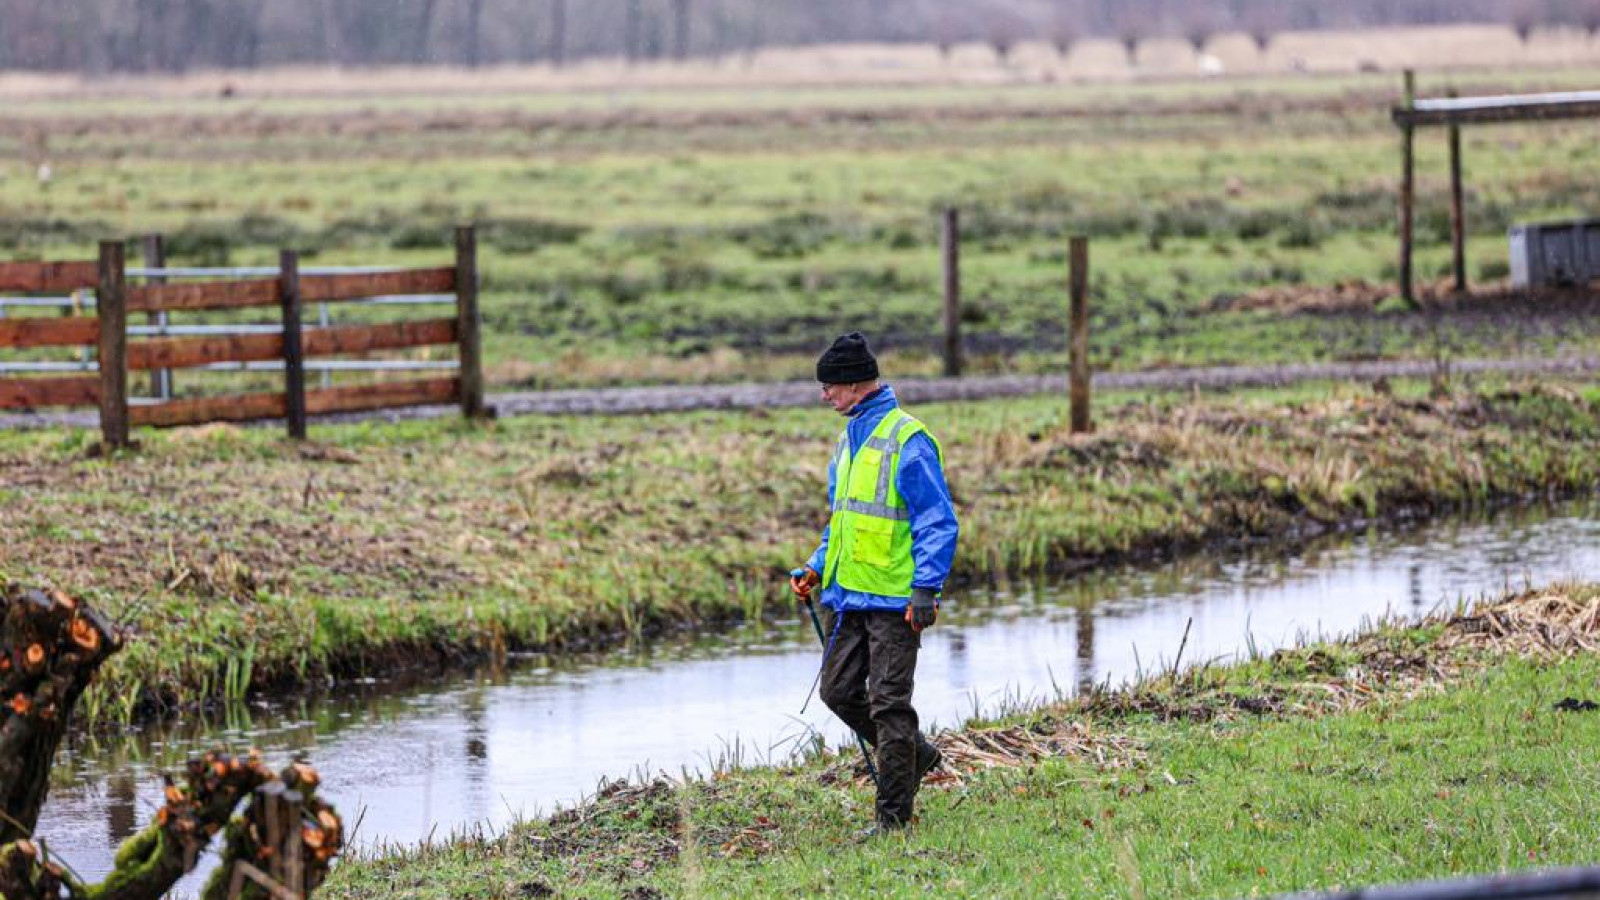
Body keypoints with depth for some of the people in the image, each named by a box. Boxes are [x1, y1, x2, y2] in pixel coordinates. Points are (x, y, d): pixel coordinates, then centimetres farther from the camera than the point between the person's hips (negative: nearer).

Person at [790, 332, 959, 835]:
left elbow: (939, 523, -15)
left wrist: (926, 589, -21)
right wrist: (817, 569, 15)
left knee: (888, 703, -4)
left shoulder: (907, 440, -14)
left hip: (894, 599, -9)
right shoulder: (851, 438, 14)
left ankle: (893, 816, 3)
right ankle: (916, 756, 30)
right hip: (845, 595, 9)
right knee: (840, 693, 10)